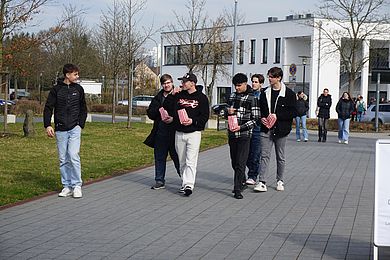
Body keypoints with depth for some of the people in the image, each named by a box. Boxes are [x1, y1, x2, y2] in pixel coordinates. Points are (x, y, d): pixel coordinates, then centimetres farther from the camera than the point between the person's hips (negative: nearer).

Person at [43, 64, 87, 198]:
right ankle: (67, 186, 13)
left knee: (74, 156, -13)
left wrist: (81, 124, 3)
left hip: (74, 129, 0)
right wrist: (47, 125, -9)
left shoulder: (79, 89, 6)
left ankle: (77, 186, -6)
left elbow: (83, 109, 14)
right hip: (60, 130, 1)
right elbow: (48, 108, 2)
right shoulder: (56, 89, 1)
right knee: (63, 159, 5)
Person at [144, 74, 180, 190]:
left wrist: (173, 118, -18)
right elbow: (150, 114, 10)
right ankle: (160, 181, 19)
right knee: (159, 157, 9)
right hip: (160, 132, 5)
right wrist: (159, 111, -8)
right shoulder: (158, 98, 13)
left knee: (177, 157, -1)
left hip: (175, 132, -5)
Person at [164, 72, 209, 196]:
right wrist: (172, 95, -3)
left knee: (191, 161, -12)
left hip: (194, 133, -5)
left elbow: (205, 116, -2)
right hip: (179, 133, 5)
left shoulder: (201, 97, 0)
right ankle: (185, 182, 22)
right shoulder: (178, 96, 11)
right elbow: (166, 108, 5)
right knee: (182, 161, 11)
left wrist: (193, 121, -16)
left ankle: (189, 185, -17)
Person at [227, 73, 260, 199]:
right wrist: (228, 112, -2)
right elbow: (227, 112, 23)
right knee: (234, 162, 11)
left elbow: (255, 119, -7)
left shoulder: (252, 98, -5)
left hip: (244, 135, -6)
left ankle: (238, 189, -7)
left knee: (240, 163, -8)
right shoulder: (232, 96, 12)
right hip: (232, 134, 6)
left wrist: (241, 127, -17)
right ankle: (242, 182, 28)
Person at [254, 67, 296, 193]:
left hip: (280, 130, -2)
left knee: (280, 157, 9)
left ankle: (280, 181, 22)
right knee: (264, 155, -4)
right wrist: (262, 118, -3)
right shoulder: (265, 93, 9)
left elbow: (293, 112, -7)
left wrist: (277, 116, -16)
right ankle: (262, 182, -6)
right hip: (266, 129, 3)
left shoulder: (289, 94, -3)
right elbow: (260, 109, 18)